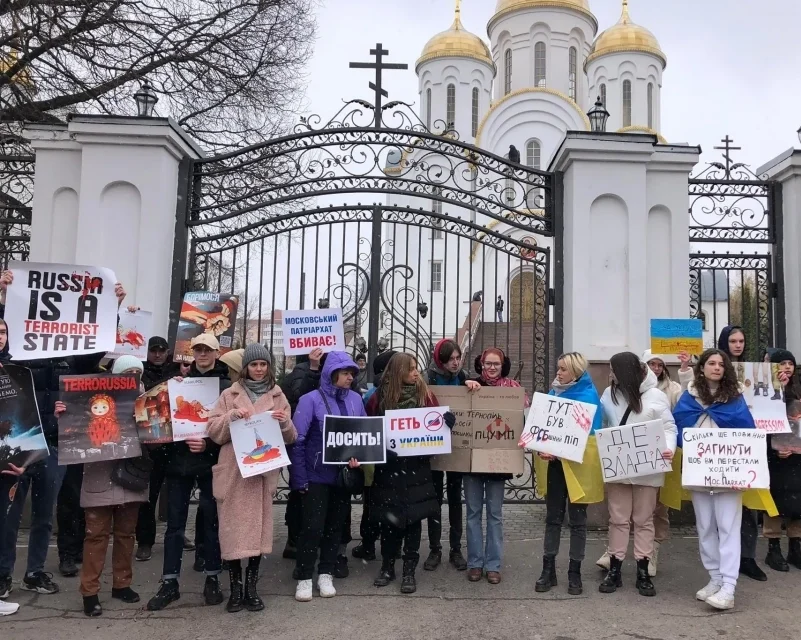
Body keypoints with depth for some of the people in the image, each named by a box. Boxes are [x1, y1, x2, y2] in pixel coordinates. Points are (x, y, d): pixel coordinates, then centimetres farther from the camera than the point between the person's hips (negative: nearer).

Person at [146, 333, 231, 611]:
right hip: (179, 460, 3)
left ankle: (212, 579, 20)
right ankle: (169, 582, 16)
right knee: (174, 522, 6)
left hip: (211, 461, -2)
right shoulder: (179, 380, 9)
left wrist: (209, 444, -20)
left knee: (212, 521, 8)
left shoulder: (226, 386, -2)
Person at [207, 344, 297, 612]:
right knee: (233, 528, -1)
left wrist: (284, 422, -13)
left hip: (264, 471, 1)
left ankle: (251, 587, 15)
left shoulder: (278, 396, 10)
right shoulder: (230, 394, 6)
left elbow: (290, 437, 8)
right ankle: (236, 588, 11)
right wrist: (231, 416, -17)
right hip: (233, 472, -1)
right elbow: (213, 431, 0)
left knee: (259, 526, 4)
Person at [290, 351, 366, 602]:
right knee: (313, 526, -2)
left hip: (344, 474, 5)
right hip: (317, 475, -4)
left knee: (335, 525, 12)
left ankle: (326, 575, 26)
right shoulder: (311, 400, -11)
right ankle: (304, 578, 13)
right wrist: (299, 478, -15)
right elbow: (296, 440, -12)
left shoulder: (355, 399, 2)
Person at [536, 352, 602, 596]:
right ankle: (548, 569, 17)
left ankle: (575, 572, 17)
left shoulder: (589, 396, -11)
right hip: (555, 462, 5)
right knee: (553, 517, 9)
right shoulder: (554, 393, 7)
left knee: (577, 519, 7)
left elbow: (588, 433, -17)